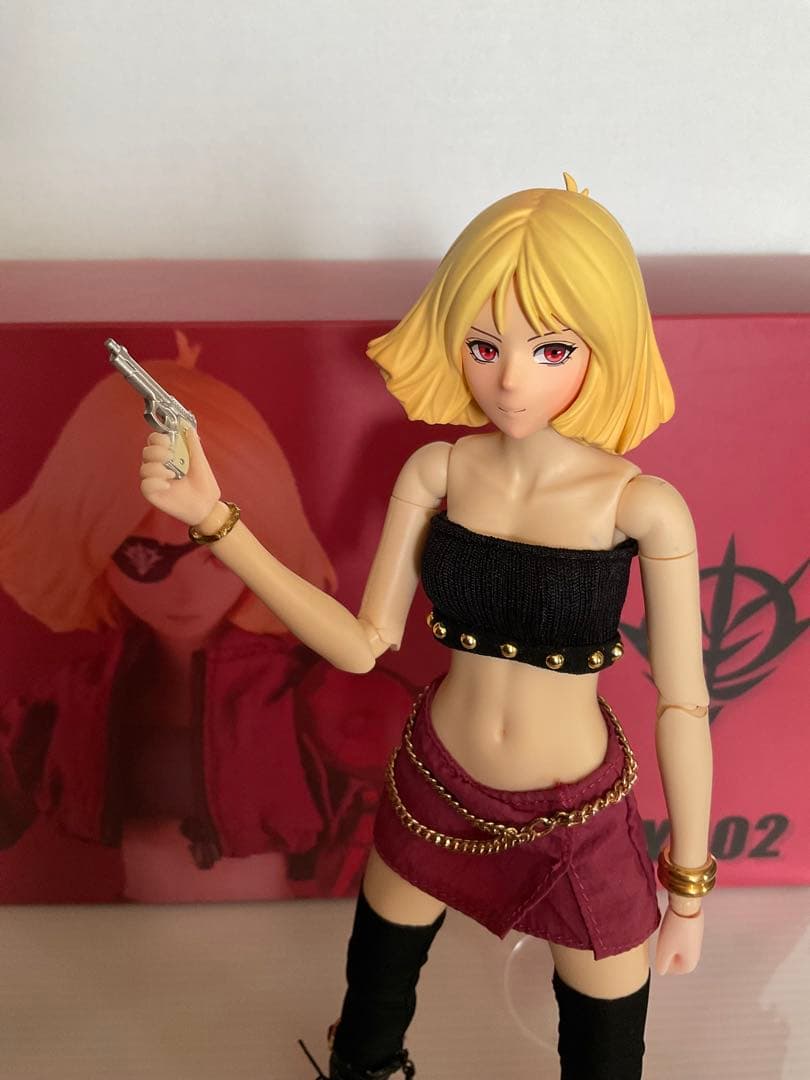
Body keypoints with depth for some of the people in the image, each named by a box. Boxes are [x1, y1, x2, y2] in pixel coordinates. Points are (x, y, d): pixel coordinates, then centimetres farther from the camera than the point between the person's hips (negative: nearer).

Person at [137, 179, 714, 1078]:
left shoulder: (642, 506, -22)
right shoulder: (437, 473, -12)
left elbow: (683, 705, -13)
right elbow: (364, 643, -9)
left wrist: (688, 890, -3)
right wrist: (214, 518, -17)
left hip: (578, 818, -2)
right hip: (436, 786, 3)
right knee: (373, 993, 26)